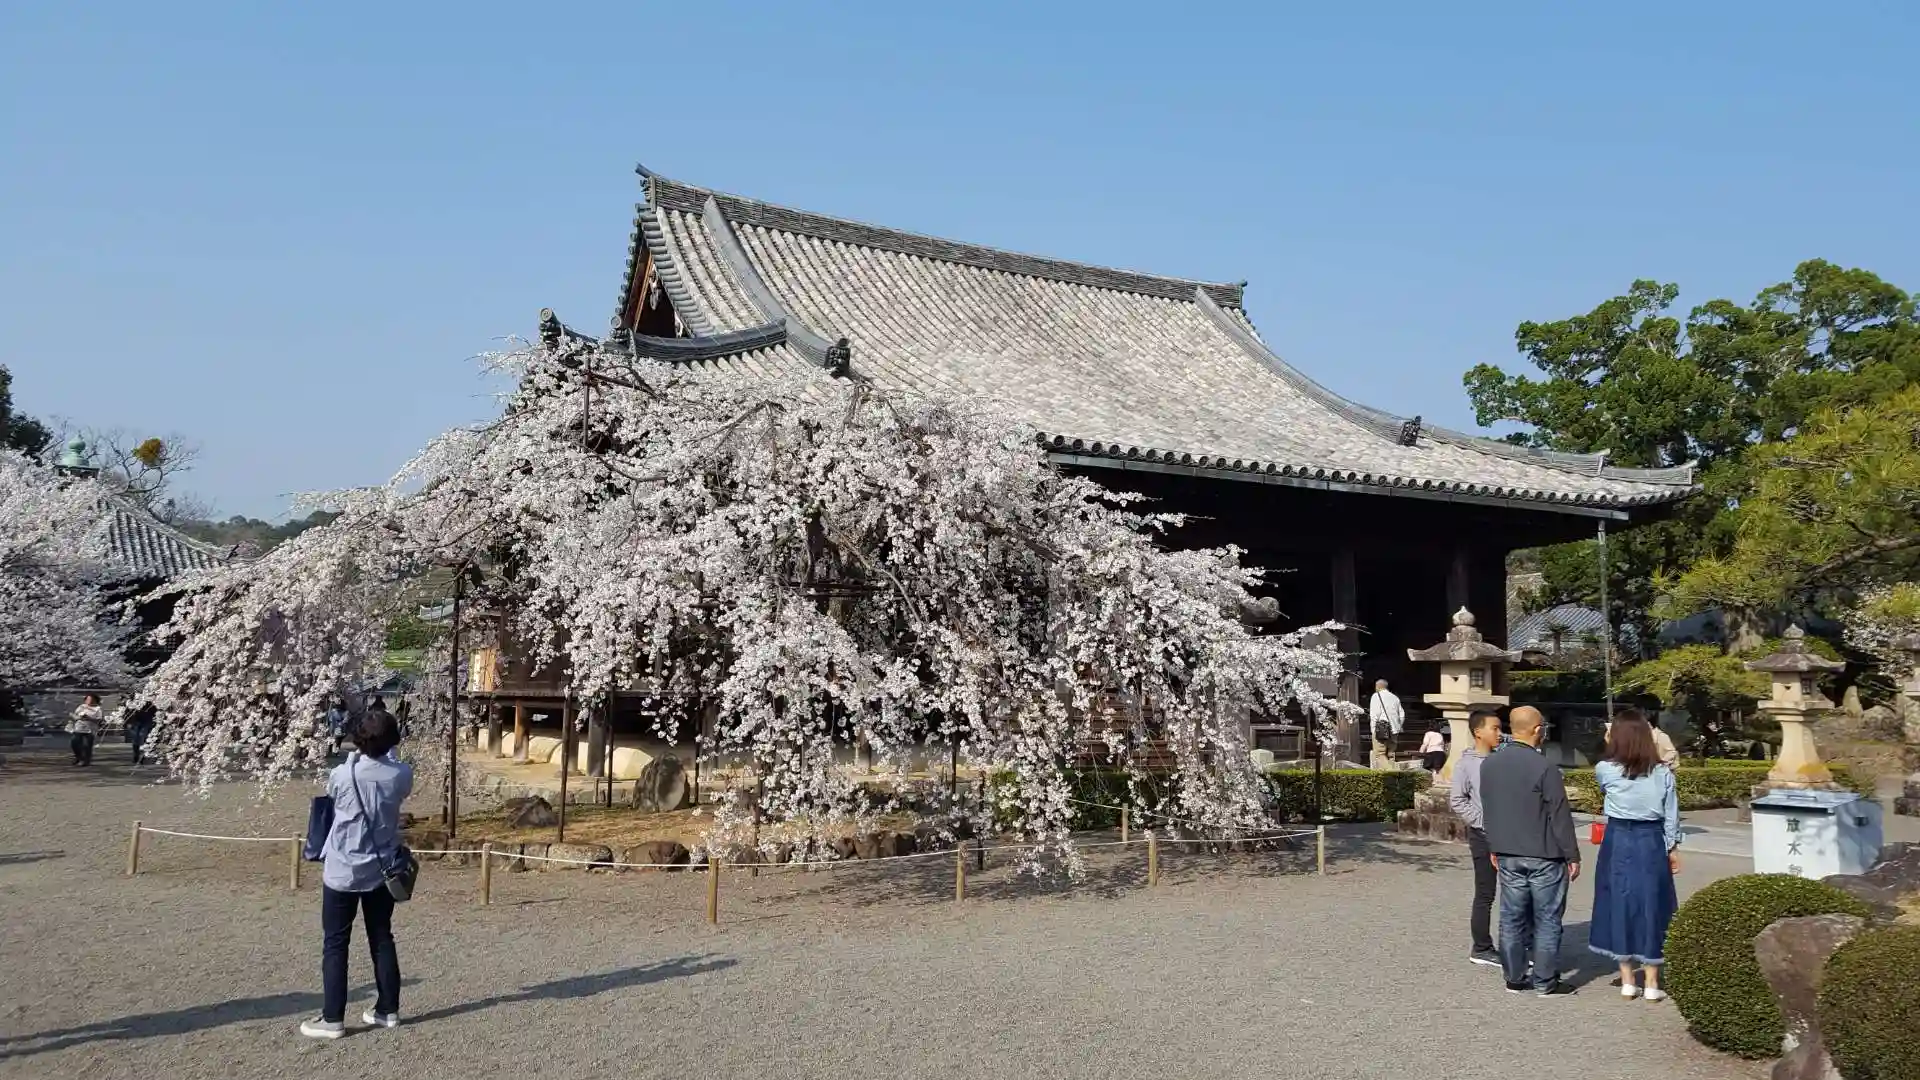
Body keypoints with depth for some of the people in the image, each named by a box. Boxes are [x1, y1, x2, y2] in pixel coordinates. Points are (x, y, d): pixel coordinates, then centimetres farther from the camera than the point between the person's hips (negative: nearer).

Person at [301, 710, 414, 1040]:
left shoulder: (343, 774, -18)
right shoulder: (401, 775, -10)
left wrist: (355, 754, 13)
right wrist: (384, 751, 17)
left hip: (343, 872, -4)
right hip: (382, 871, 4)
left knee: (335, 945, 5)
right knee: (382, 941, 14)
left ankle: (332, 1018, 7)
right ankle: (388, 1010, 21)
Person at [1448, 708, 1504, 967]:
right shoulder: (1466, 764, -8)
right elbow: (1456, 801, -9)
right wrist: (1483, 821, -14)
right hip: (1483, 836, -5)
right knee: (1485, 895, 2)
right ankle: (1482, 949, 12)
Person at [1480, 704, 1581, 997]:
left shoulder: (1489, 765, 4)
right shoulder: (1544, 767, -17)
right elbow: (1560, 816, -13)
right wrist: (1573, 856, -5)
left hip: (1508, 855, 6)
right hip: (1544, 856, -6)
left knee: (1512, 918, 11)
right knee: (1547, 921, 4)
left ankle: (1514, 978, 17)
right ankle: (1545, 983, 10)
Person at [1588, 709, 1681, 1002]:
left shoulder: (1605, 770, -8)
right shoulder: (1662, 772, -6)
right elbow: (1671, 815, -1)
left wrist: (1613, 748, 20)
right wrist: (1673, 848, 11)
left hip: (1618, 843, 0)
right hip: (1652, 844, 1)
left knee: (1620, 906, 9)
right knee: (1650, 906, 8)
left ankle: (1627, 982, 14)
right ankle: (1651, 983, 13)